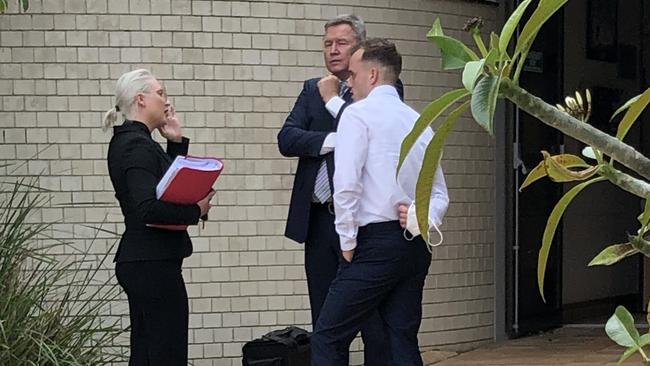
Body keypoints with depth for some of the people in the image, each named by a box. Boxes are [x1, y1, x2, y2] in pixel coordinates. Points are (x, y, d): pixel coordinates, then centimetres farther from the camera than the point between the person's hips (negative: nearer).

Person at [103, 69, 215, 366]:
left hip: (142, 263, 10)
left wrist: (175, 141, 13)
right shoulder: (138, 146, -16)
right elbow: (147, 208, -26)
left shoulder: (129, 141, 15)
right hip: (153, 263, -10)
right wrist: (195, 211, -16)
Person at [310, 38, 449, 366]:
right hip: (416, 246, 7)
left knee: (328, 339, -4)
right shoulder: (418, 121, 17)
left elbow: (346, 185, -15)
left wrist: (348, 243, -6)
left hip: (376, 242, -7)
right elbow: (439, 193, 18)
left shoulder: (358, 114, -5)